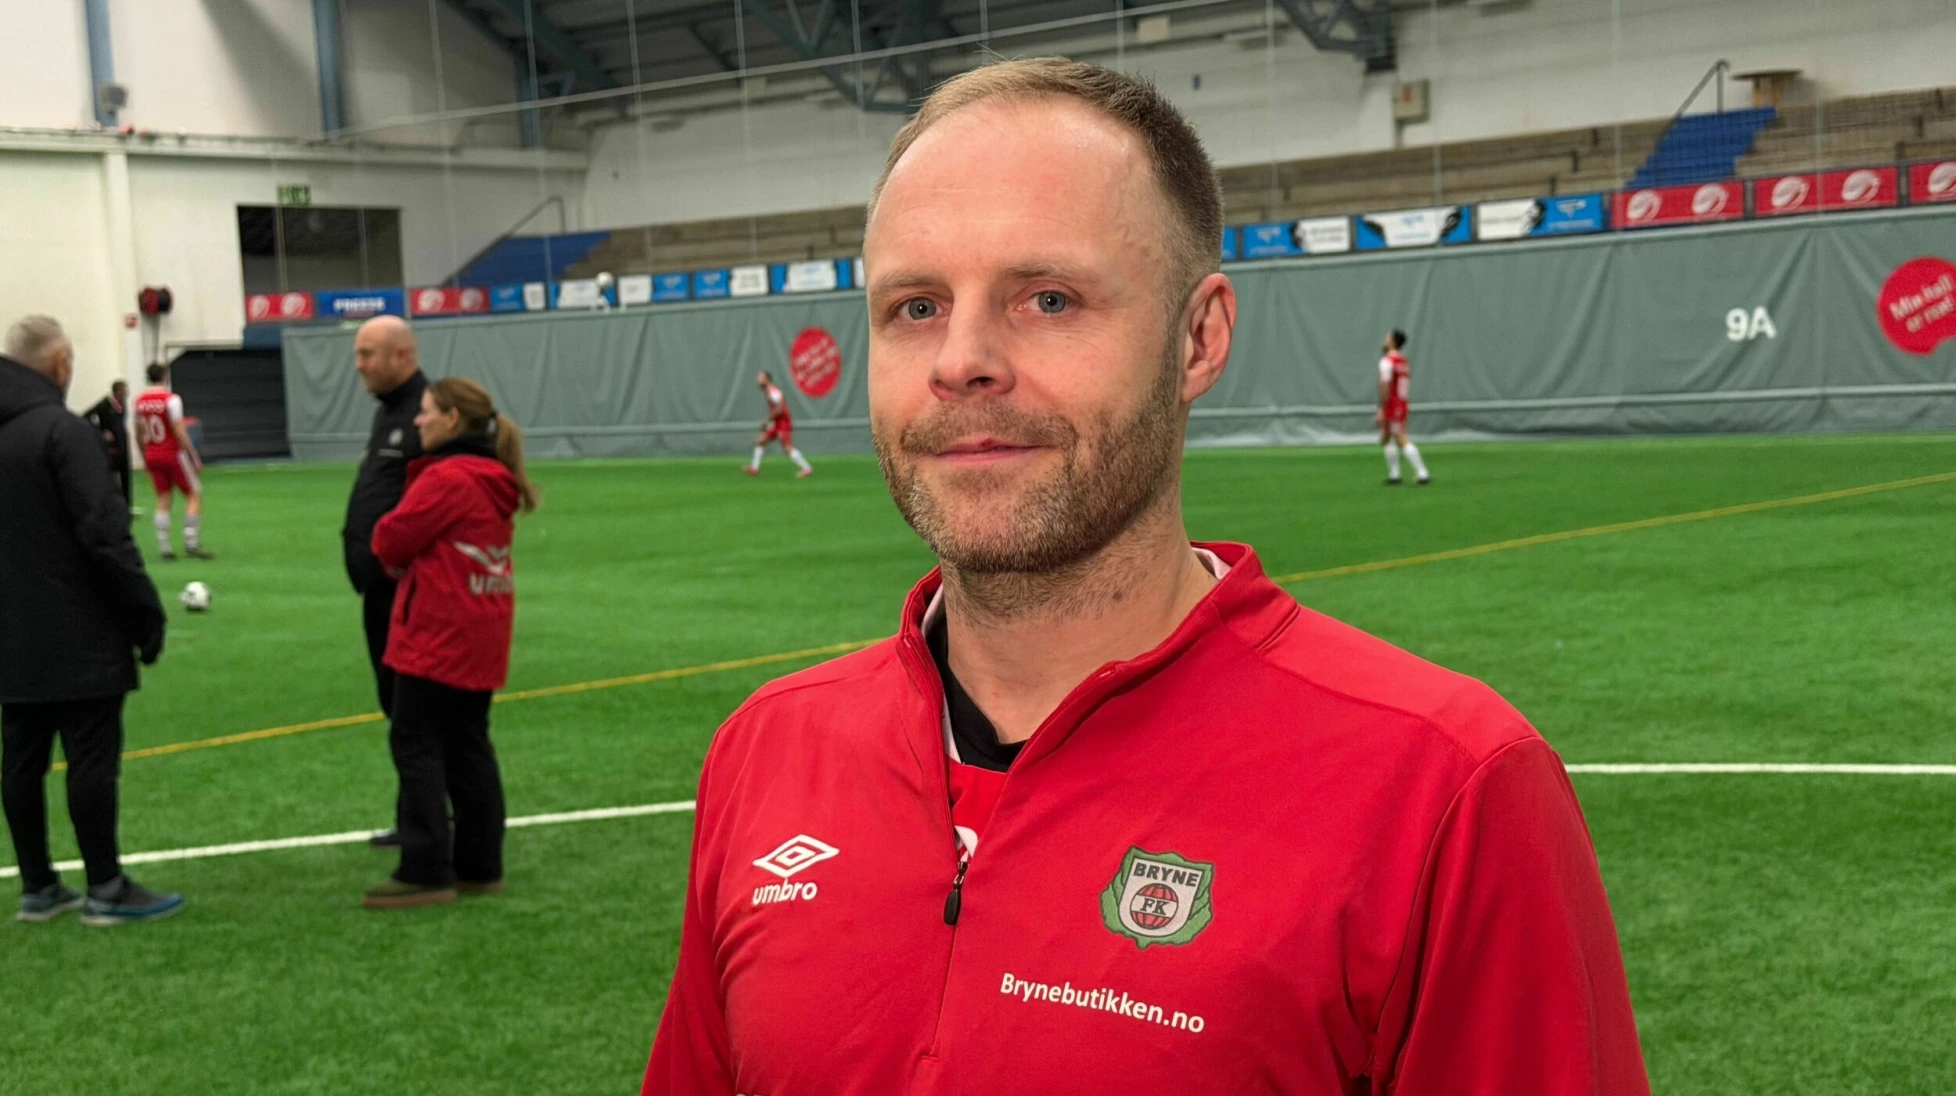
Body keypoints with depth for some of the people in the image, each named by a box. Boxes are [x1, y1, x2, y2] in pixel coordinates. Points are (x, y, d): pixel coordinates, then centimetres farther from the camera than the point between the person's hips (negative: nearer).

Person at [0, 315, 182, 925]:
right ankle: (106, 890, 2)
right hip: (75, 638, -8)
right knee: (92, 759, -2)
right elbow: (105, 534, -19)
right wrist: (144, 613, -11)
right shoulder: (61, 430, -14)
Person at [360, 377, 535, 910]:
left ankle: (427, 871, -3)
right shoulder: (493, 480, 12)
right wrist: (410, 560, 2)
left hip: (438, 635, -9)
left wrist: (397, 561, 7)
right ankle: (480, 866, 18)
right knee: (469, 745, 13)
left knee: (416, 745, -3)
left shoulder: (446, 478, -18)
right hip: (481, 639, 9)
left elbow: (391, 539, -14)